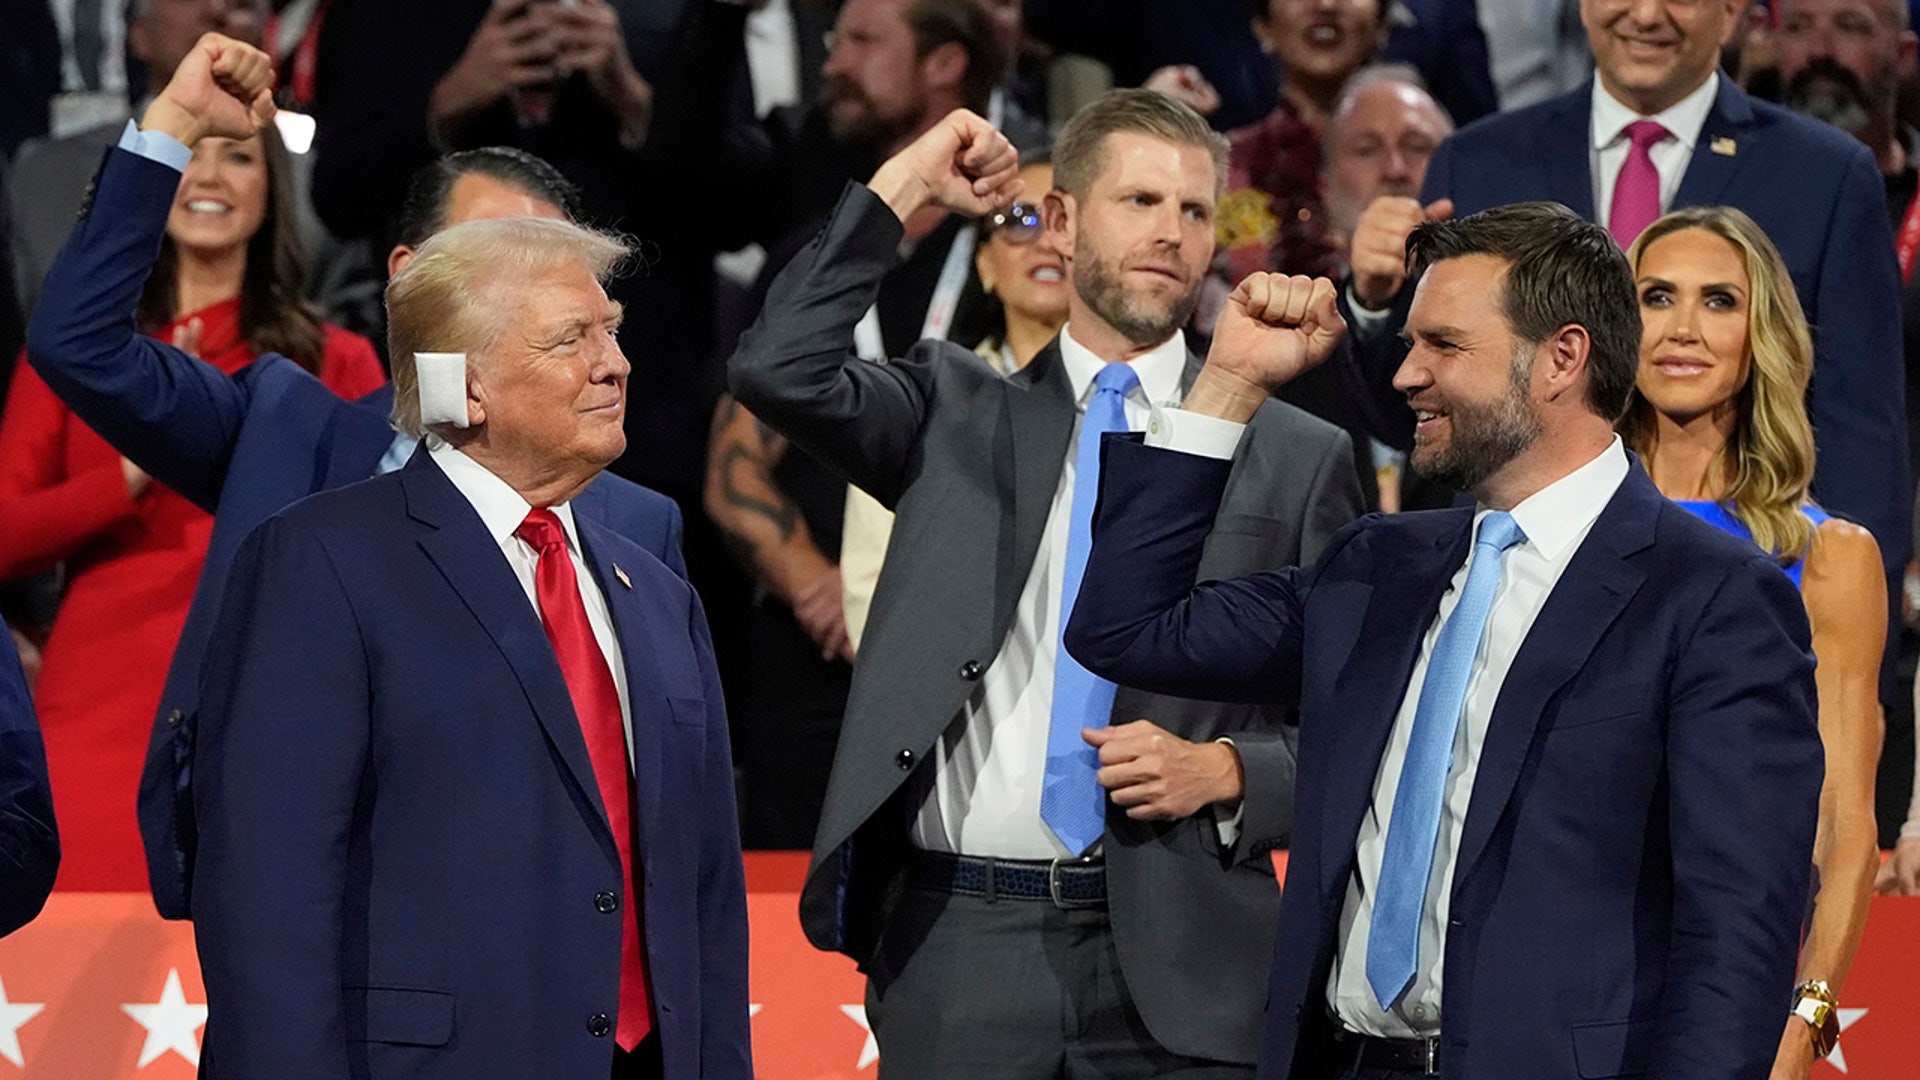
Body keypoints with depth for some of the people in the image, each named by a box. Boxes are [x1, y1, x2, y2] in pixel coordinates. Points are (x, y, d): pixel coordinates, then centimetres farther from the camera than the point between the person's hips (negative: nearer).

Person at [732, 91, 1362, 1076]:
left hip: (1179, 956, 0)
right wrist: (901, 191, 0)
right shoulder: (954, 414, 12)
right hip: (960, 945, 0)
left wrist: (1223, 772, -9)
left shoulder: (1299, 459, 9)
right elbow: (780, 369, -6)